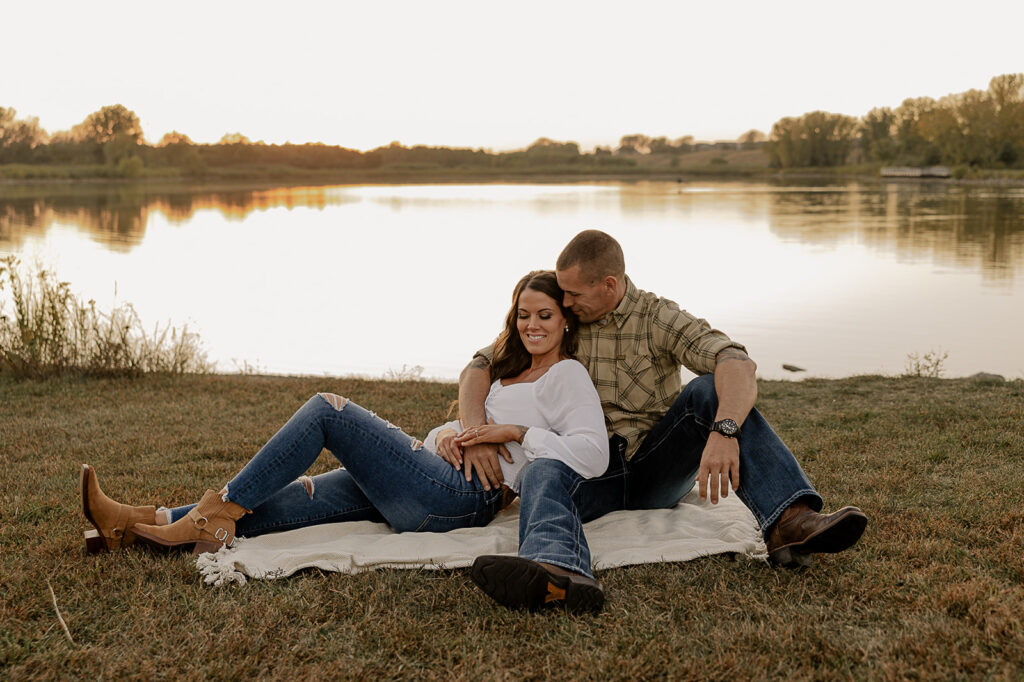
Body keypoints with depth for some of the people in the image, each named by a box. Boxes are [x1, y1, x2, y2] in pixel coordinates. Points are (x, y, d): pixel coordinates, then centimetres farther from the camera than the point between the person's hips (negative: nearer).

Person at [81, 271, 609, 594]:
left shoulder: (567, 376, 2)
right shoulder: (510, 372, 28)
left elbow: (594, 455, -13)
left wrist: (516, 431, -15)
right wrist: (446, 434, 0)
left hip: (463, 494, -8)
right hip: (431, 491, 8)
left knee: (328, 409, -15)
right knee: (276, 500, -5)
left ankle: (218, 512, -12)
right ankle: (139, 523, -7)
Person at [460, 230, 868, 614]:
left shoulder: (658, 318, -5)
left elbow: (736, 363, -22)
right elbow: (480, 366, 5)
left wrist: (723, 432, -43)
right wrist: (475, 433, -15)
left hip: (657, 466, -1)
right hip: (593, 471, 1)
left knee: (708, 391, -26)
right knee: (545, 473, -33)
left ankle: (788, 522, -41)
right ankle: (557, 570, -68)